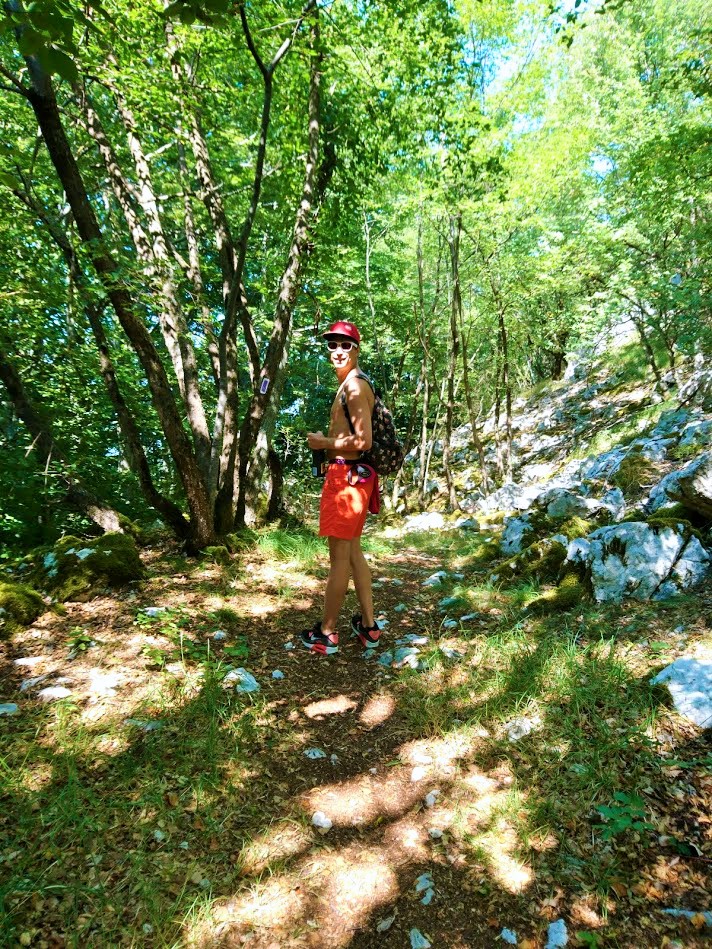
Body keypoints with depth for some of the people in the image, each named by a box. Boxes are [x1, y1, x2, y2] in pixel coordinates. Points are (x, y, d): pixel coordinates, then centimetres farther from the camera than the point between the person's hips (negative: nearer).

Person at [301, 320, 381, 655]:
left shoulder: (354, 386, -13)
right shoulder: (351, 385, 18)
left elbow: (364, 441, -20)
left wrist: (323, 442, -10)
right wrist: (328, 440, 10)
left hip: (346, 476, -11)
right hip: (352, 475, 11)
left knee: (339, 556, -1)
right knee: (353, 551, 16)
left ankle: (326, 634, 11)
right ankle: (368, 626, 24)